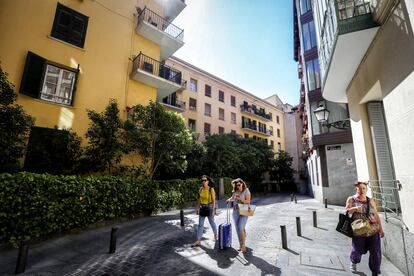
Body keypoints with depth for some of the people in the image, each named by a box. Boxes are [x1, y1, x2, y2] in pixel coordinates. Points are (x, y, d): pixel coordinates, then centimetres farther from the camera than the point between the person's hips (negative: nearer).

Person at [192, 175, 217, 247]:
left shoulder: (211, 189, -13)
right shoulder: (201, 189, 1)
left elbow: (214, 200, -12)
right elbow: (199, 199, 8)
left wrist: (213, 210, -16)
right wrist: (197, 207, 5)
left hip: (209, 207, -4)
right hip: (202, 208, 4)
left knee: (212, 222, 14)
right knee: (200, 224, 4)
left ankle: (215, 235, 39)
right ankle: (198, 241, 11)